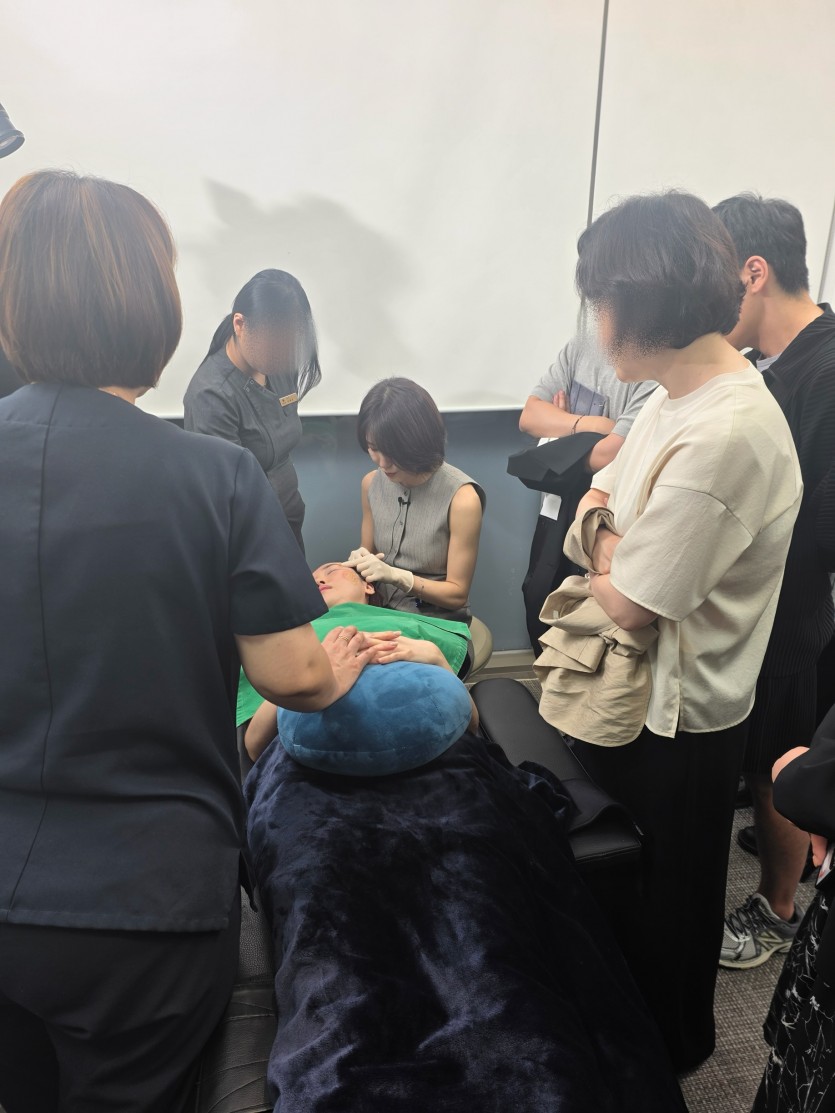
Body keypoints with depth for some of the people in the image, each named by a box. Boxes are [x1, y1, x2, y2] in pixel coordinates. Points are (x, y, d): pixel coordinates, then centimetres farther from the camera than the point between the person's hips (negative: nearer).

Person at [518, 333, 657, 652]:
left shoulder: (653, 377, -17)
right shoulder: (579, 348, 4)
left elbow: (609, 455, -24)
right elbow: (529, 416, -1)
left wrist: (561, 428, -5)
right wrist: (588, 424, -17)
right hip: (558, 505, 7)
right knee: (539, 603, 18)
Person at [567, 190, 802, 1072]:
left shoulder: (723, 437, -32)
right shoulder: (675, 394, -2)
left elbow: (627, 604, -26)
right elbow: (602, 507, 10)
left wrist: (602, 542, -9)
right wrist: (608, 533, -10)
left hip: (674, 717, -9)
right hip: (626, 688, 9)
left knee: (659, 899, 18)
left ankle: (668, 1045, 48)